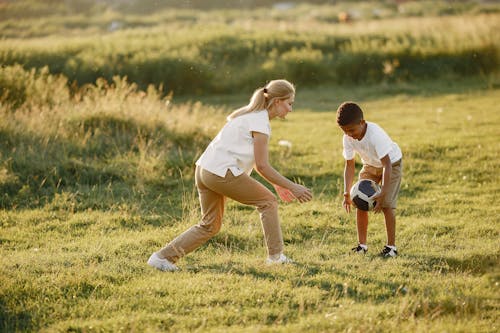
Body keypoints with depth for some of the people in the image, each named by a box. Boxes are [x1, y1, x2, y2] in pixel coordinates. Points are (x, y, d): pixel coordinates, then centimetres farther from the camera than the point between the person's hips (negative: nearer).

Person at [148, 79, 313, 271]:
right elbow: (262, 166, -12)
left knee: (210, 226, 16)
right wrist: (292, 187, -10)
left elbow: (256, 161, 25)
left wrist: (277, 184, 24)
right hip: (222, 173, -9)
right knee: (268, 202, 4)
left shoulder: (251, 115, 20)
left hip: (203, 169, 9)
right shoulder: (260, 122, -9)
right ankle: (275, 255, 8)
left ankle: (162, 257, 10)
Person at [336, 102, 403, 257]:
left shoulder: (375, 135, -38)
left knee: (386, 204, -16)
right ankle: (362, 245, 8)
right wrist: (347, 194, -19)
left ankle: (391, 246, -5)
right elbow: (349, 165, -10)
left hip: (392, 163, -6)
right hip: (370, 165, 6)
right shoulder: (348, 138, -20)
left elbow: (387, 165, -38)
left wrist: (382, 194, -43)